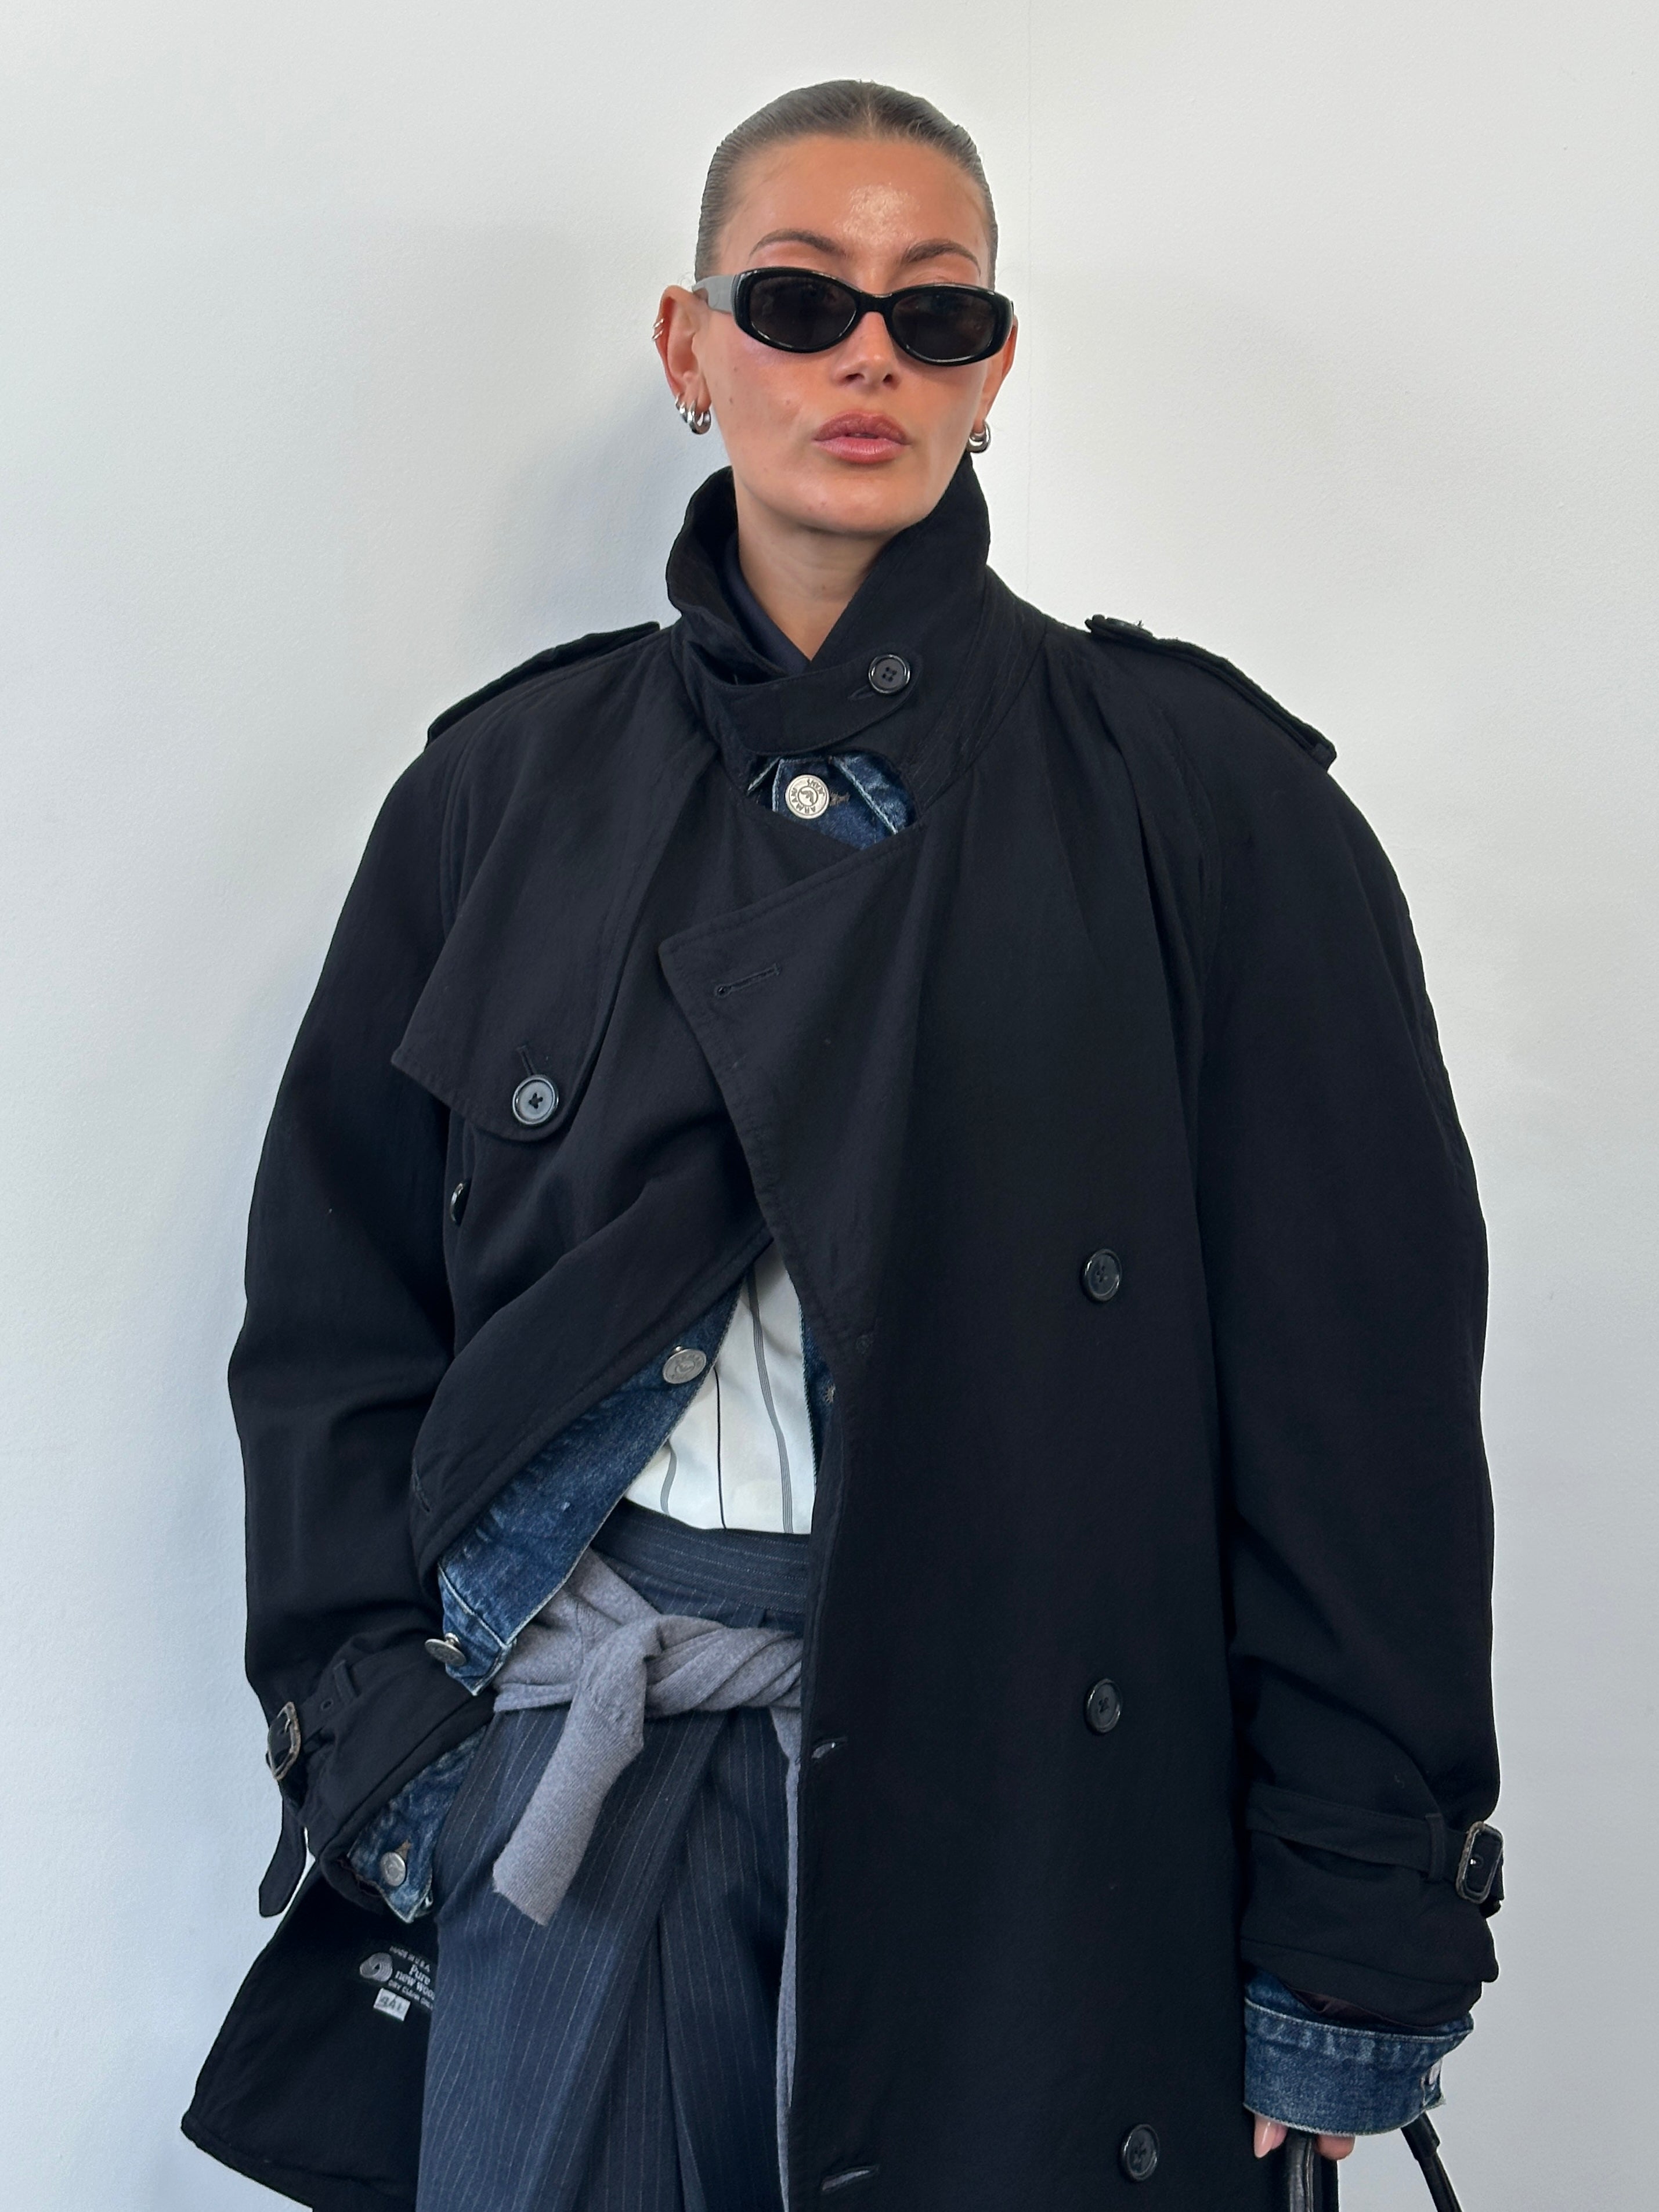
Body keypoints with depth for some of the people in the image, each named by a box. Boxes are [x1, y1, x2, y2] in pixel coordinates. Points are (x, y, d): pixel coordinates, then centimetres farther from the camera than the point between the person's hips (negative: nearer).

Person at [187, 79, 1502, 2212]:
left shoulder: (1205, 796, -2)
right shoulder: (512, 785, 6)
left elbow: (1362, 1381, -4)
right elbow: (338, 1302, 10)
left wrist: (1353, 1948, -6)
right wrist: (373, 1735, 1)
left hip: (1032, 1792, -1)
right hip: (581, 1765, 2)